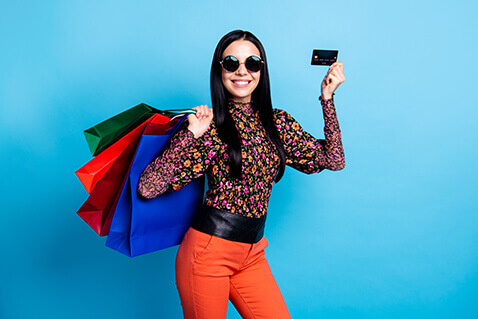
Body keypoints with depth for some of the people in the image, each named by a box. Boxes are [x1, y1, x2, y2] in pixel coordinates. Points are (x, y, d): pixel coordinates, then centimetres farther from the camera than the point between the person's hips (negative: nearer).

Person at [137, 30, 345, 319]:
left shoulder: (280, 122, 4)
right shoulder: (207, 126, -9)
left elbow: (334, 160, 1)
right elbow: (147, 188, -14)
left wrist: (327, 98, -1)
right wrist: (190, 136, -23)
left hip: (253, 253, 4)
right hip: (209, 251, -4)